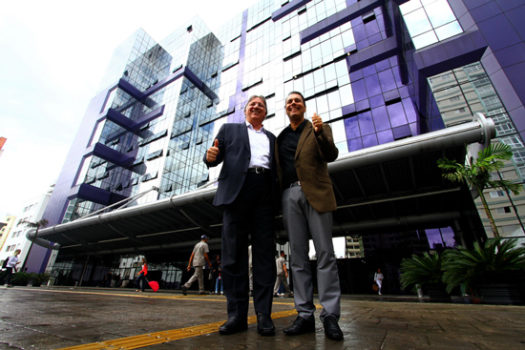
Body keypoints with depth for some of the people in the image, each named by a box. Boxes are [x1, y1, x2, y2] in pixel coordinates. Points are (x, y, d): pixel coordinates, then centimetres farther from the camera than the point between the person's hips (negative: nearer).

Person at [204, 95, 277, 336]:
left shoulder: (272, 138, 26)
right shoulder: (229, 129, 21)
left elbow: (276, 167, 19)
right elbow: (216, 157, 10)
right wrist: (210, 156, -13)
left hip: (265, 194, 2)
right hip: (237, 191, -1)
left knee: (264, 253, 0)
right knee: (234, 253, -2)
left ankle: (264, 314, 9)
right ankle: (237, 315, 8)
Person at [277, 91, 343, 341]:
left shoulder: (320, 128, 13)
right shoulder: (280, 137, 22)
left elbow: (331, 156, -3)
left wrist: (319, 132, -19)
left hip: (315, 193, -3)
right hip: (290, 195, 3)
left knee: (325, 253, -4)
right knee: (298, 256, 3)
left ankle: (330, 316, 5)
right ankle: (305, 315, 11)